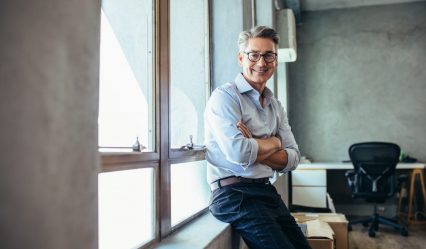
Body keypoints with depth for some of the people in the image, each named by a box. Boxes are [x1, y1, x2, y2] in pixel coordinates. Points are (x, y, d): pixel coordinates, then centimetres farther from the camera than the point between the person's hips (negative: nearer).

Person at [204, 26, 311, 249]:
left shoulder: (275, 106, 13)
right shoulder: (225, 96, -9)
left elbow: (292, 159, 5)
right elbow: (238, 153, -23)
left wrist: (255, 149, -13)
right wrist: (273, 142, -4)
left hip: (267, 191, 7)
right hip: (234, 194, -7)